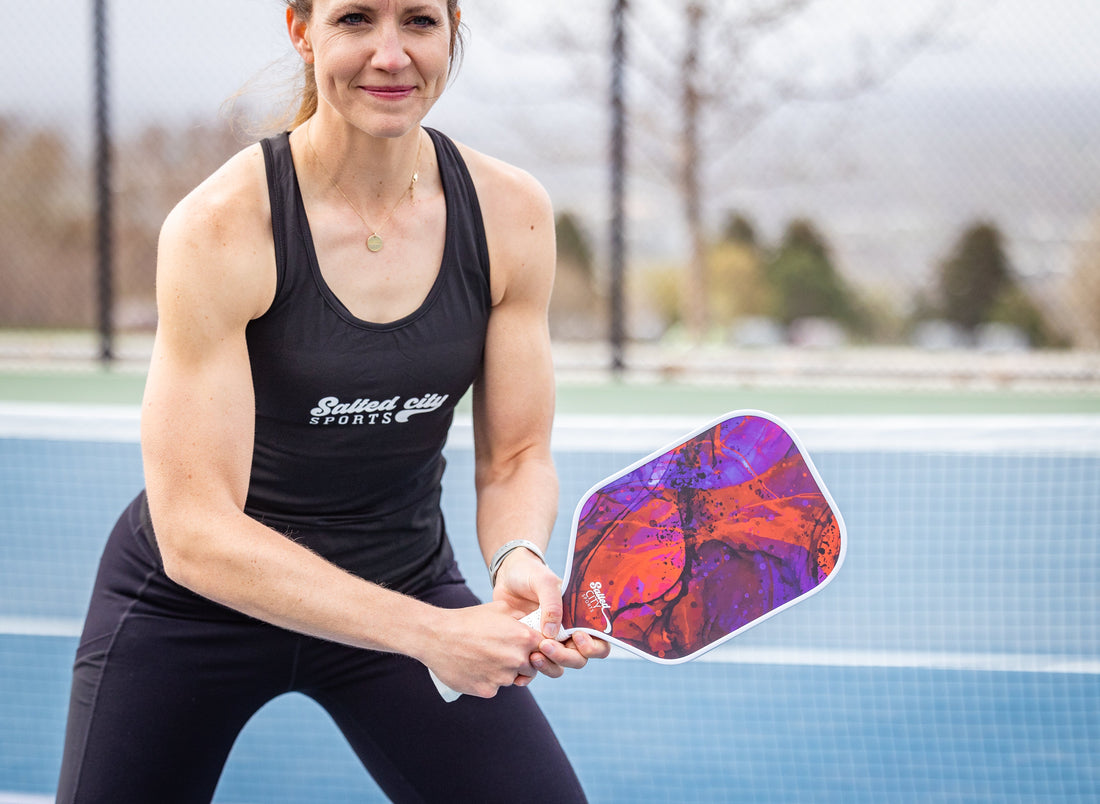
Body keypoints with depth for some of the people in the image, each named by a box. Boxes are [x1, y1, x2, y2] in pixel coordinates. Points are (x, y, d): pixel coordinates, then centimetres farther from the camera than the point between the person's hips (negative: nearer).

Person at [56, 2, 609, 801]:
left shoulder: (512, 215, -10)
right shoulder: (218, 228, -23)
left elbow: (516, 456, -3)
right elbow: (194, 533, -26)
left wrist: (518, 560, -26)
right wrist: (428, 631, -35)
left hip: (405, 580, 3)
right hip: (192, 607, -3)